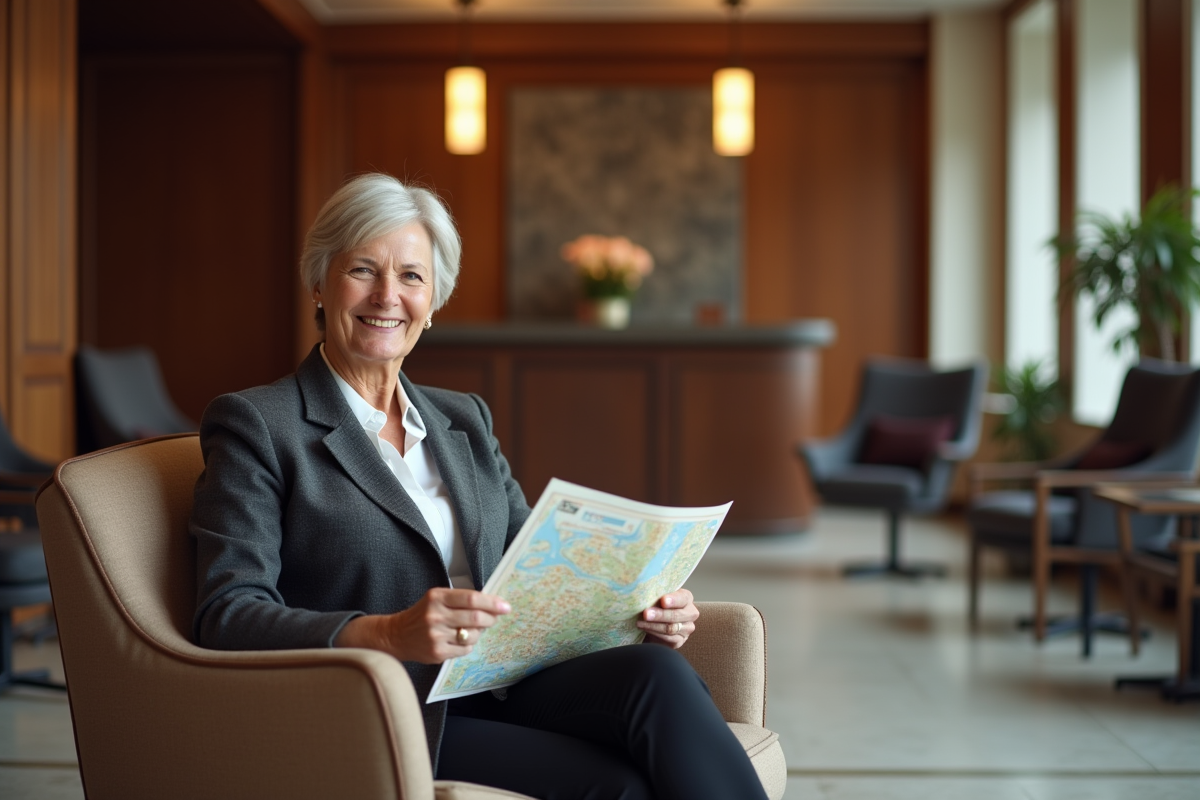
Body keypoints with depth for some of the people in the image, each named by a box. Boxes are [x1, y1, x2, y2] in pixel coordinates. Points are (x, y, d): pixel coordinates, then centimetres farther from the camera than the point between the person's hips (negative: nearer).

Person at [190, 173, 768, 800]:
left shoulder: (464, 419, 21)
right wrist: (387, 634, -27)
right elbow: (228, 618, -9)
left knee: (657, 672, -27)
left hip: (506, 685, 5)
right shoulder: (254, 424, 2)